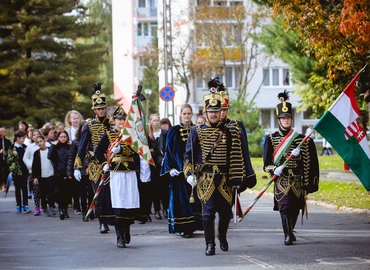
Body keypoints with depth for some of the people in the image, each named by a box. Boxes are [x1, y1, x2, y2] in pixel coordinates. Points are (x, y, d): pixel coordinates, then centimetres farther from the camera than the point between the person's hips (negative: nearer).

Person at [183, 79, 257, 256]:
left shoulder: (230, 132, 8)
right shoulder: (197, 132, 4)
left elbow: (240, 156, 11)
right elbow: (189, 155, 3)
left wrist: (241, 179, 6)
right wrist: (189, 174, -9)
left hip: (225, 179, 2)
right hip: (205, 179, -2)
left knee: (226, 211, 6)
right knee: (208, 211, -8)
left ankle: (222, 236, 33)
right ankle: (210, 244, -1)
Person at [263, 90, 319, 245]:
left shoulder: (300, 139, 9)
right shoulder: (271, 138, 4)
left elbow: (309, 162, 9)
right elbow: (267, 162, 0)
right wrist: (274, 170, -16)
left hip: (297, 180, 3)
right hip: (281, 180, -2)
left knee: (295, 208, 8)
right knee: (285, 207, -14)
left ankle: (290, 232, 28)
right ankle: (288, 235, -13)